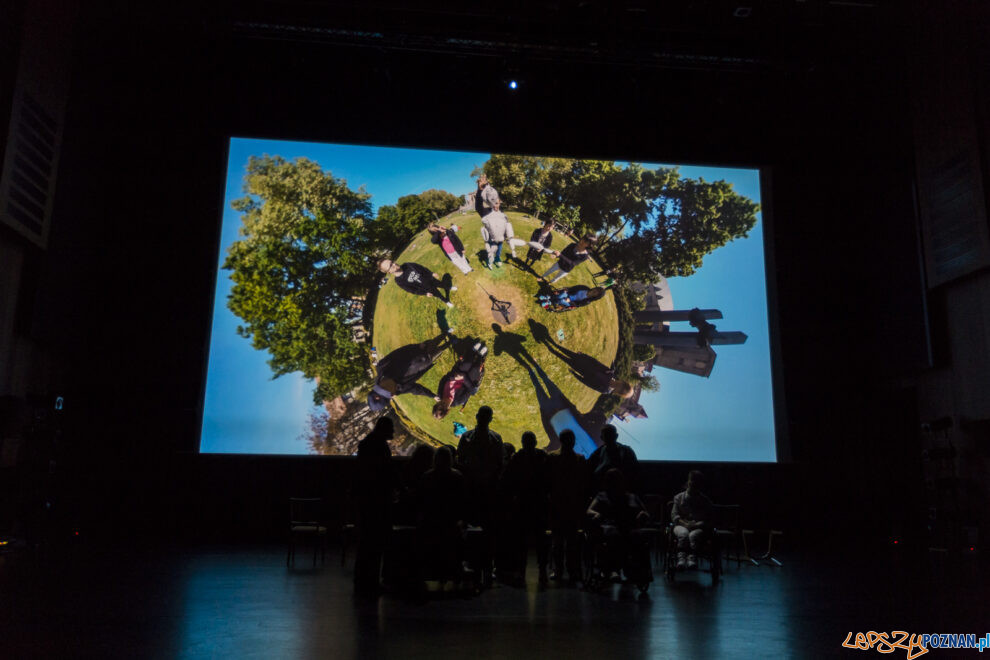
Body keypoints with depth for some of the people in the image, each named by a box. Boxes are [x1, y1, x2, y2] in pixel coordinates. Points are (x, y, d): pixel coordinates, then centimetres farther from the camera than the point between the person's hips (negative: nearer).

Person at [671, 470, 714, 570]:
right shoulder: (679, 497, 17)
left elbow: (708, 520, 6)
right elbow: (674, 515, 7)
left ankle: (692, 558, -54)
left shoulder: (705, 501, 15)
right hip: (682, 525, 1)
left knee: (693, 535, -36)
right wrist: (685, 523, -13)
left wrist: (696, 525, -14)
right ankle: (681, 558, -50)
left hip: (699, 527, 0)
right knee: (683, 534, -36)